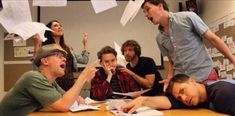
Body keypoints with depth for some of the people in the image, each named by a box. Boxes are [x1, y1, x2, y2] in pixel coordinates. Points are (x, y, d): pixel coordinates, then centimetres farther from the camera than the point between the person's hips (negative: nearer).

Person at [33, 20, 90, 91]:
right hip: (56, 85, -5)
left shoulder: (68, 49, 16)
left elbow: (84, 60, 15)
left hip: (70, 85, 6)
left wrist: (85, 44, 20)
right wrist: (36, 45, -23)